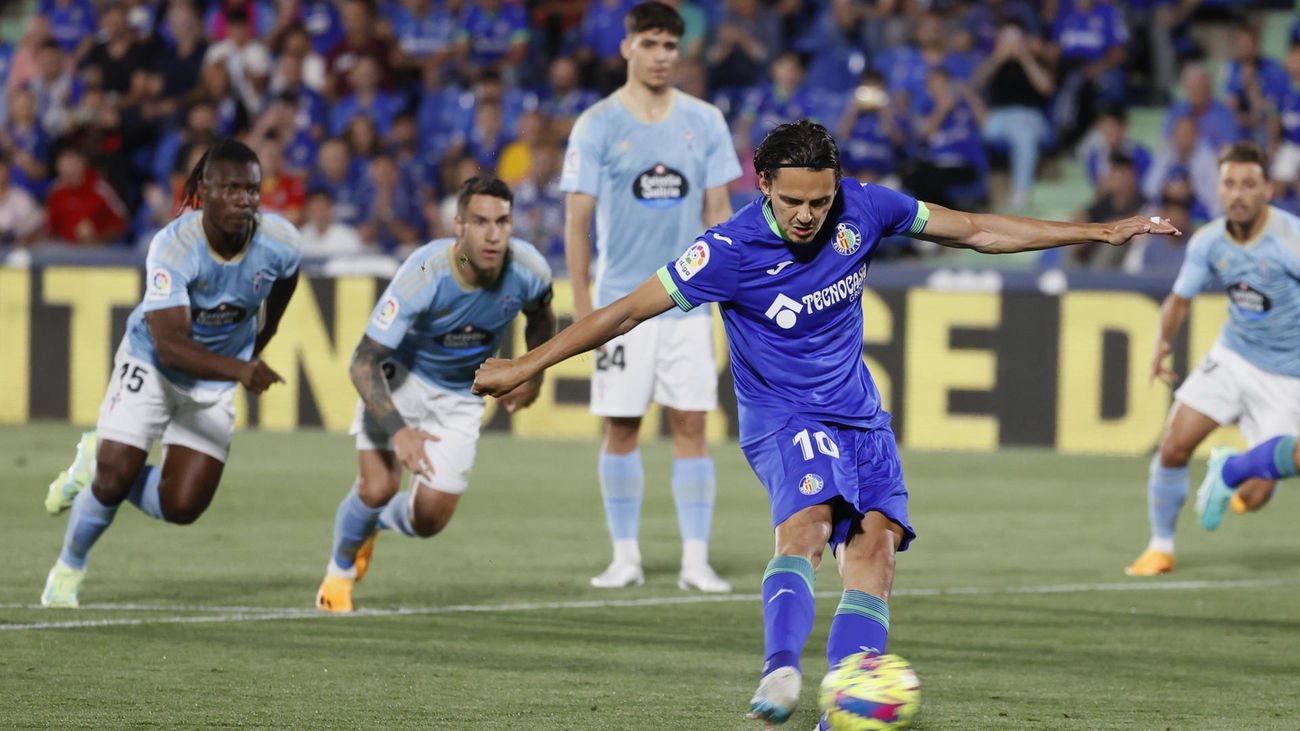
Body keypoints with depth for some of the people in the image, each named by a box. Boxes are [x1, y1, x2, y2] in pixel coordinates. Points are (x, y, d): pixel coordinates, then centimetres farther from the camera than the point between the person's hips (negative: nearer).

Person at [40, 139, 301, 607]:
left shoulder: (279, 242, -20)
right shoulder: (173, 248, -32)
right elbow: (170, 345, -40)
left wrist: (263, 336, 17)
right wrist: (241, 370, -53)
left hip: (215, 385, 3)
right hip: (151, 364, -3)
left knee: (182, 507, -6)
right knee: (113, 482, -11)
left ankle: (99, 461, 24)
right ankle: (68, 572, 20)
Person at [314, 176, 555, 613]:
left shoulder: (529, 270, -22)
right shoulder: (422, 276, -34)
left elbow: (540, 317, 7)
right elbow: (364, 362, -30)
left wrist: (533, 376, 1)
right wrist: (397, 430, -42)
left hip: (461, 396, 3)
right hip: (401, 377, -3)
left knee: (429, 521, -3)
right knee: (378, 487, -21)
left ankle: (379, 521, 36)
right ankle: (339, 572, 12)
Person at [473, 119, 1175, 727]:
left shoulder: (862, 208, -7)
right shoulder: (732, 250, -19)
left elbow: (974, 230, 6)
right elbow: (627, 311, -12)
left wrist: (1097, 232, 8)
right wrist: (525, 366, -12)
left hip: (858, 413, 6)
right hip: (782, 418, -6)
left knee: (875, 541, -13)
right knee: (808, 517, -32)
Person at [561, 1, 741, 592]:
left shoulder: (704, 122, 6)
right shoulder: (598, 126, -2)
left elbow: (717, 211, 10)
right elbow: (577, 219, -2)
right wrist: (582, 308, -8)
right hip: (622, 300, -2)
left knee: (691, 425, -2)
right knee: (621, 428, 2)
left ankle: (696, 560, 1)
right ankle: (625, 557, 11)